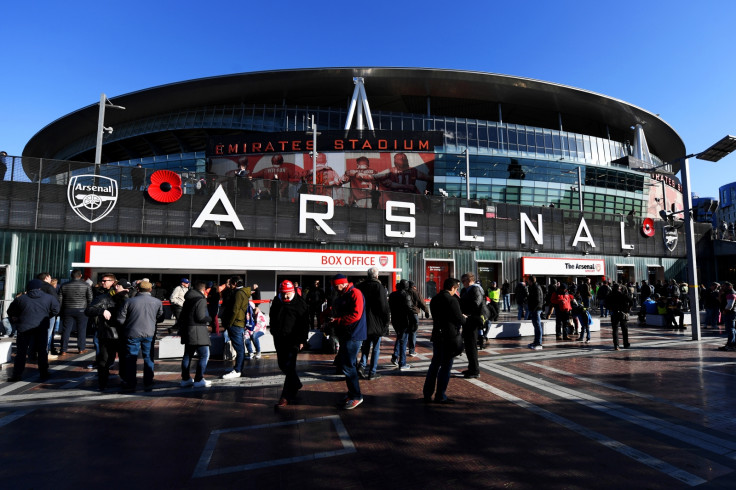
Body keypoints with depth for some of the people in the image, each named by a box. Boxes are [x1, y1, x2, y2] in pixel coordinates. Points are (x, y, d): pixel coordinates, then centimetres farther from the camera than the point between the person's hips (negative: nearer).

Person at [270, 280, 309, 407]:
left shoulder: (300, 303, -8)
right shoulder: (276, 301, 5)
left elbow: (305, 323, -7)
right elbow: (273, 319, 19)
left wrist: (302, 340, -9)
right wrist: (274, 333, 18)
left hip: (293, 339, -6)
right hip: (279, 339, 6)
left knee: (289, 366, -10)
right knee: (282, 365, 16)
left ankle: (287, 396, -4)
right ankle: (296, 384, 38)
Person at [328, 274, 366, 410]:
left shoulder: (355, 293, -14)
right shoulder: (341, 296, 17)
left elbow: (356, 315, -23)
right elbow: (337, 313, 22)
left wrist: (337, 321, -21)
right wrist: (332, 322, 2)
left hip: (353, 335, -10)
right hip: (344, 335, 10)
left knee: (347, 365, -8)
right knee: (342, 362, 15)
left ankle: (356, 396, 5)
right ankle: (351, 393, 28)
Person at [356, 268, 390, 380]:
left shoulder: (360, 286, 4)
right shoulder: (379, 286, -13)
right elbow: (384, 305, -15)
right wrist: (387, 316, -2)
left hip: (363, 321, 5)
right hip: (376, 323, -5)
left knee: (366, 345, 18)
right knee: (376, 348, 6)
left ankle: (362, 366, 2)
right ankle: (372, 372, 10)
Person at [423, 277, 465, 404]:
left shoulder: (434, 299, 9)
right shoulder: (451, 300, -16)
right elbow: (459, 319, -18)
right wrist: (464, 319, 6)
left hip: (437, 335, 7)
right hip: (449, 337, -7)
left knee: (435, 364, 16)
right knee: (446, 366, 3)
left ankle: (427, 393, 21)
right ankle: (440, 396, 10)